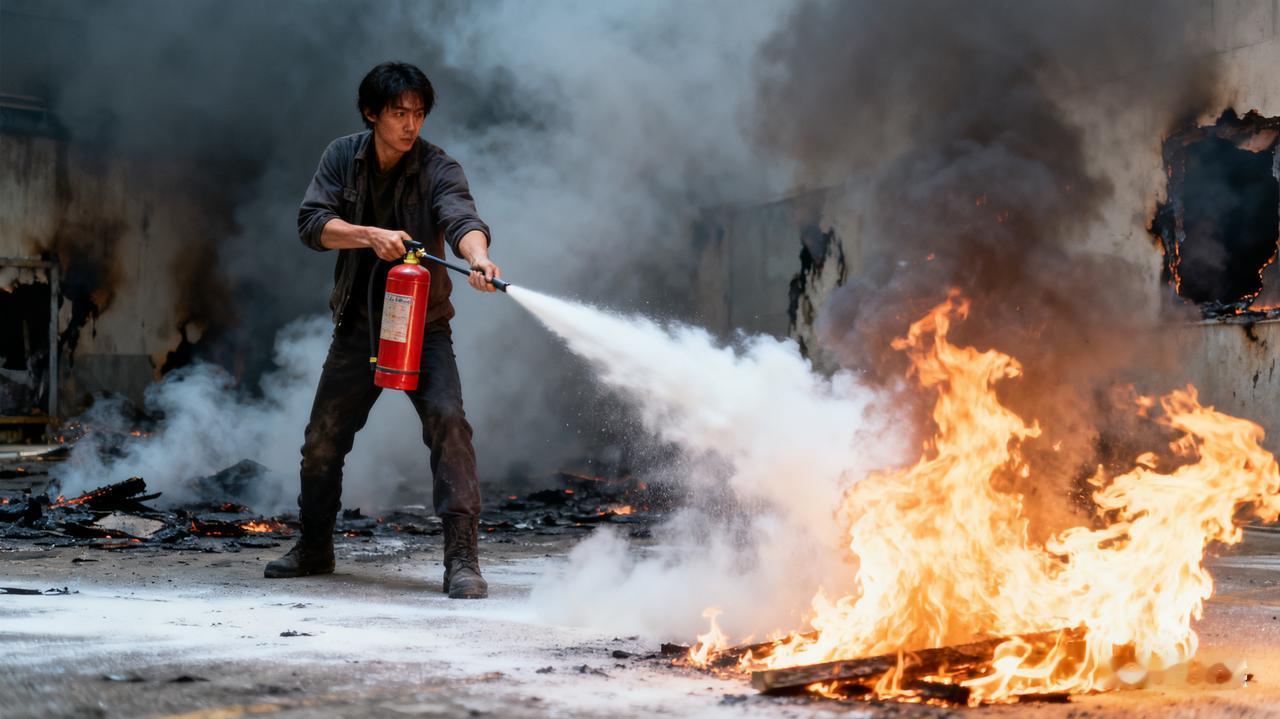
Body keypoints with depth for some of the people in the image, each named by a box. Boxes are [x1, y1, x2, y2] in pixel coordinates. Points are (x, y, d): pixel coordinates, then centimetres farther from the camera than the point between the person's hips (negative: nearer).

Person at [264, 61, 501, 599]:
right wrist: (370, 235, -28)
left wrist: (478, 257, -53)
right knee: (323, 438, 11)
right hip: (357, 327, 3)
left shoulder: (438, 169, -12)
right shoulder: (342, 157, -1)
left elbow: (461, 218, -32)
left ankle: (461, 558, -20)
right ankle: (314, 548, 34)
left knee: (447, 420, -23)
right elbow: (312, 222, -12)